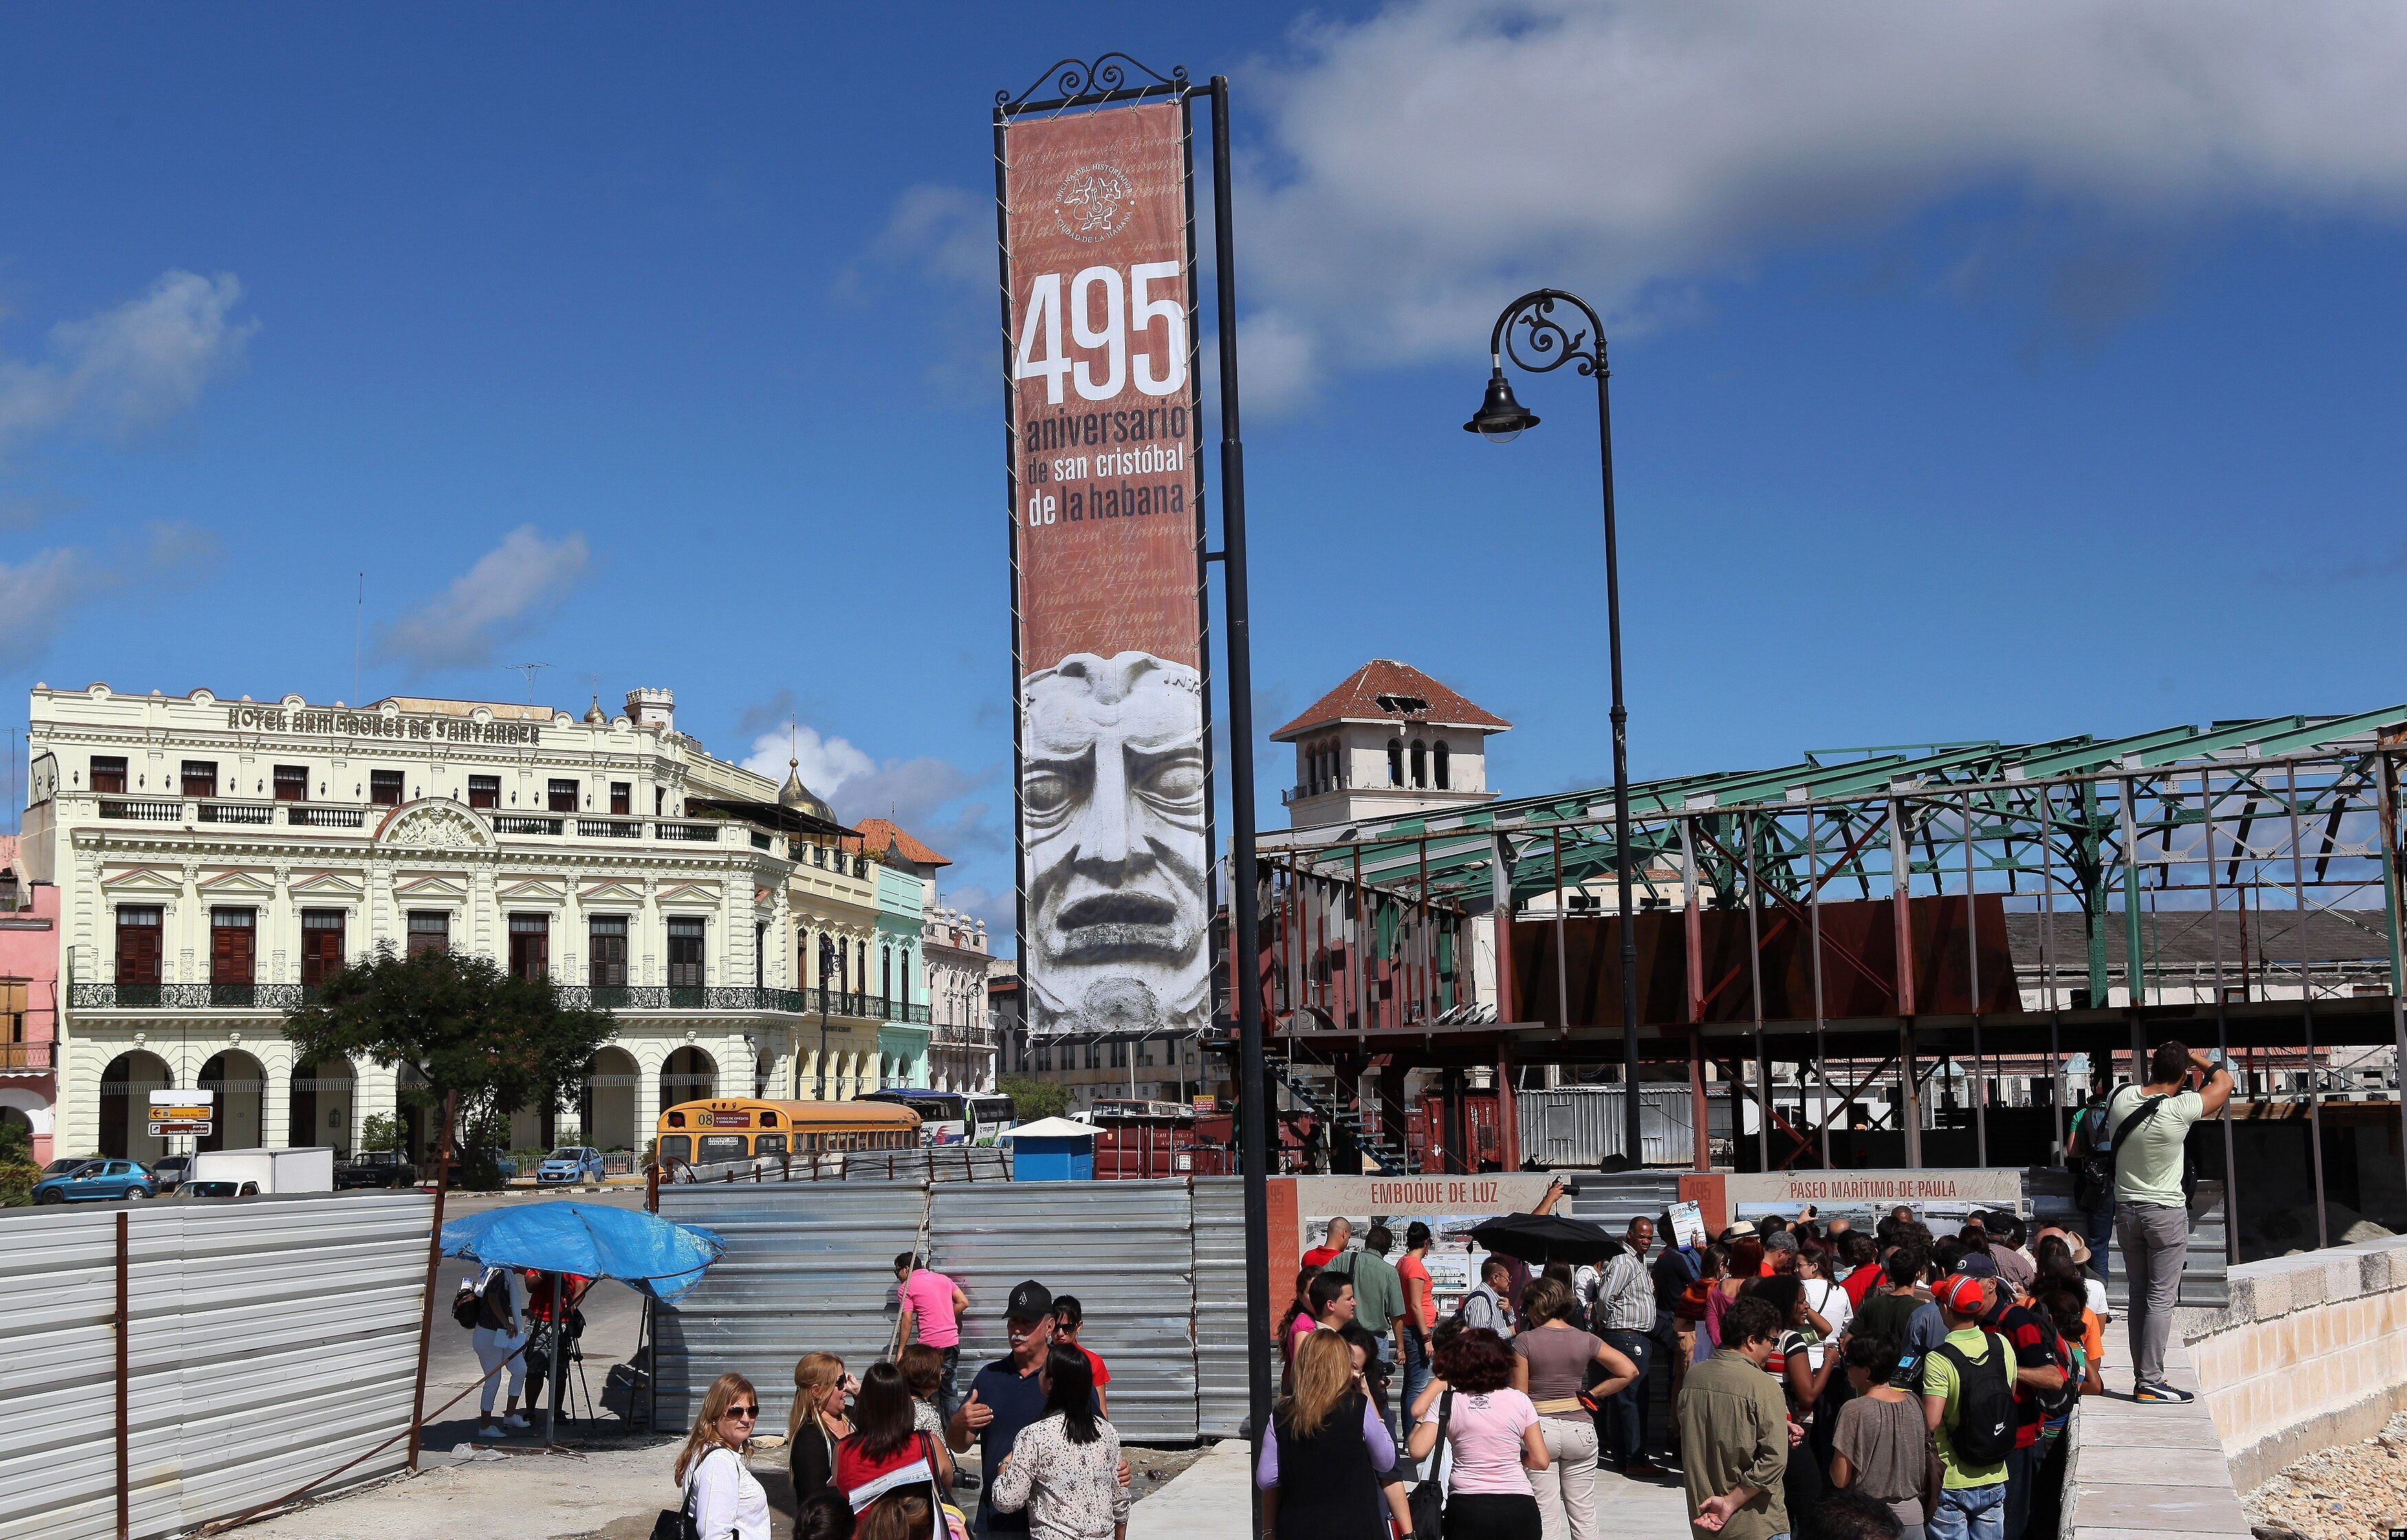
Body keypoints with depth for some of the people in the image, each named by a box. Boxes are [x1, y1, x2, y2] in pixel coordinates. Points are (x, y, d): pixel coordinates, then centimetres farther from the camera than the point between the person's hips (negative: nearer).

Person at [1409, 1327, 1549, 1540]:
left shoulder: (1446, 1401, 0)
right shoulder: (1519, 1400, 3)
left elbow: (1418, 1451, -8)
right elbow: (1540, 1461, 4)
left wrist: (1419, 1422, 10)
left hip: (1467, 1508, -1)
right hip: (1519, 1508, 1)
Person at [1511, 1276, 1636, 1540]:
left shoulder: (1525, 1341, -7)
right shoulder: (1586, 1340, 2)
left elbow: (1518, 1396, -7)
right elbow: (1629, 1372, 1)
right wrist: (1591, 1394, 6)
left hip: (1538, 1428, -3)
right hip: (1579, 1427, 3)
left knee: (1547, 1518, 0)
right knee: (1584, 1516, 11)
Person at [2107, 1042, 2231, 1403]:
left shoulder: (2120, 1099, -6)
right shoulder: (2181, 1108, -19)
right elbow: (2224, 1081, -3)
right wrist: (2196, 1058, 12)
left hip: (2126, 1209, 5)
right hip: (2167, 1213, -5)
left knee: (2139, 1295, 12)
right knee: (2161, 1298, -2)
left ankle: (2144, 1376, 15)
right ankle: (2150, 1383, -4)